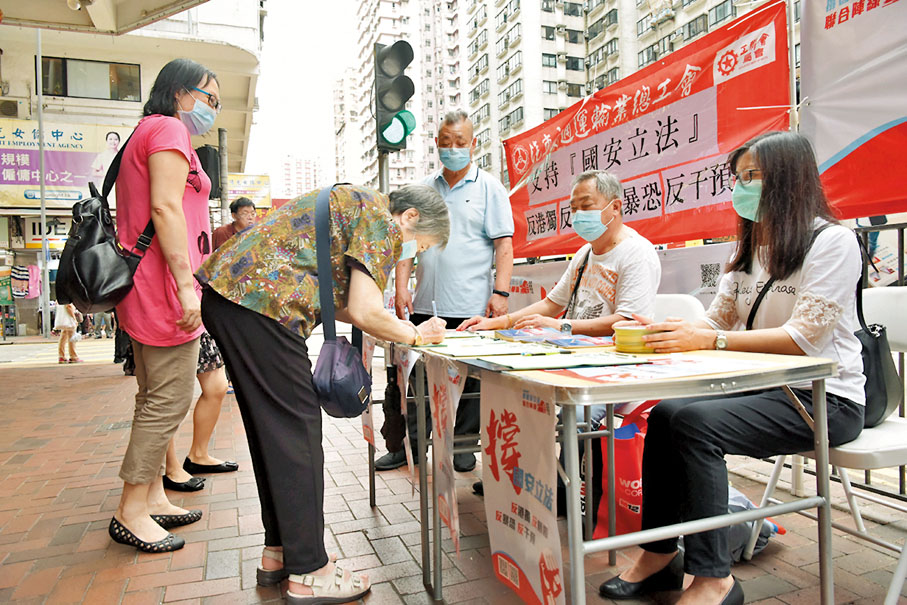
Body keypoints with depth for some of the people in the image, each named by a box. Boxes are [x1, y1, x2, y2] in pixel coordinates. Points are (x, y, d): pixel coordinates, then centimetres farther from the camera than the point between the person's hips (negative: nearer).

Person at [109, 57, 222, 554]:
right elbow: (166, 208, -18)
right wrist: (186, 285, -22)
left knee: (156, 399, 14)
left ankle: (152, 497, 23)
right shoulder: (168, 129, -6)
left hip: (144, 289, 11)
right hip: (164, 287, -11)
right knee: (170, 400, -6)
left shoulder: (144, 134, 26)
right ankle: (130, 513, 3)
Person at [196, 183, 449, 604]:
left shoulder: (353, 204, 25)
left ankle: (278, 552, 26)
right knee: (296, 430, -4)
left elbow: (326, 297, 24)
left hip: (226, 287, 11)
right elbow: (364, 313, -13)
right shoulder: (381, 220, -4)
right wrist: (415, 335, 4)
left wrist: (396, 324, 21)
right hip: (259, 301, -10)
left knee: (271, 428, 15)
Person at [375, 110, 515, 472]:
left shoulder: (490, 188, 3)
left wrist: (501, 292, -13)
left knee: (469, 382, 6)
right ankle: (408, 445, 24)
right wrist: (401, 287, 3)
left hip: (471, 306, -3)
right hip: (426, 304, 4)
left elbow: (504, 244, -3)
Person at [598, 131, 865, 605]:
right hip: (765, 388, 7)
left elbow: (804, 338, -20)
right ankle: (659, 554, -4)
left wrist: (708, 340, -25)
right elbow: (717, 321, 9)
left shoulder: (832, 242, -10)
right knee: (664, 414, -15)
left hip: (824, 397, -7)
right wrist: (664, 332, -10)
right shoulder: (748, 249, 15)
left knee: (696, 422, -28)